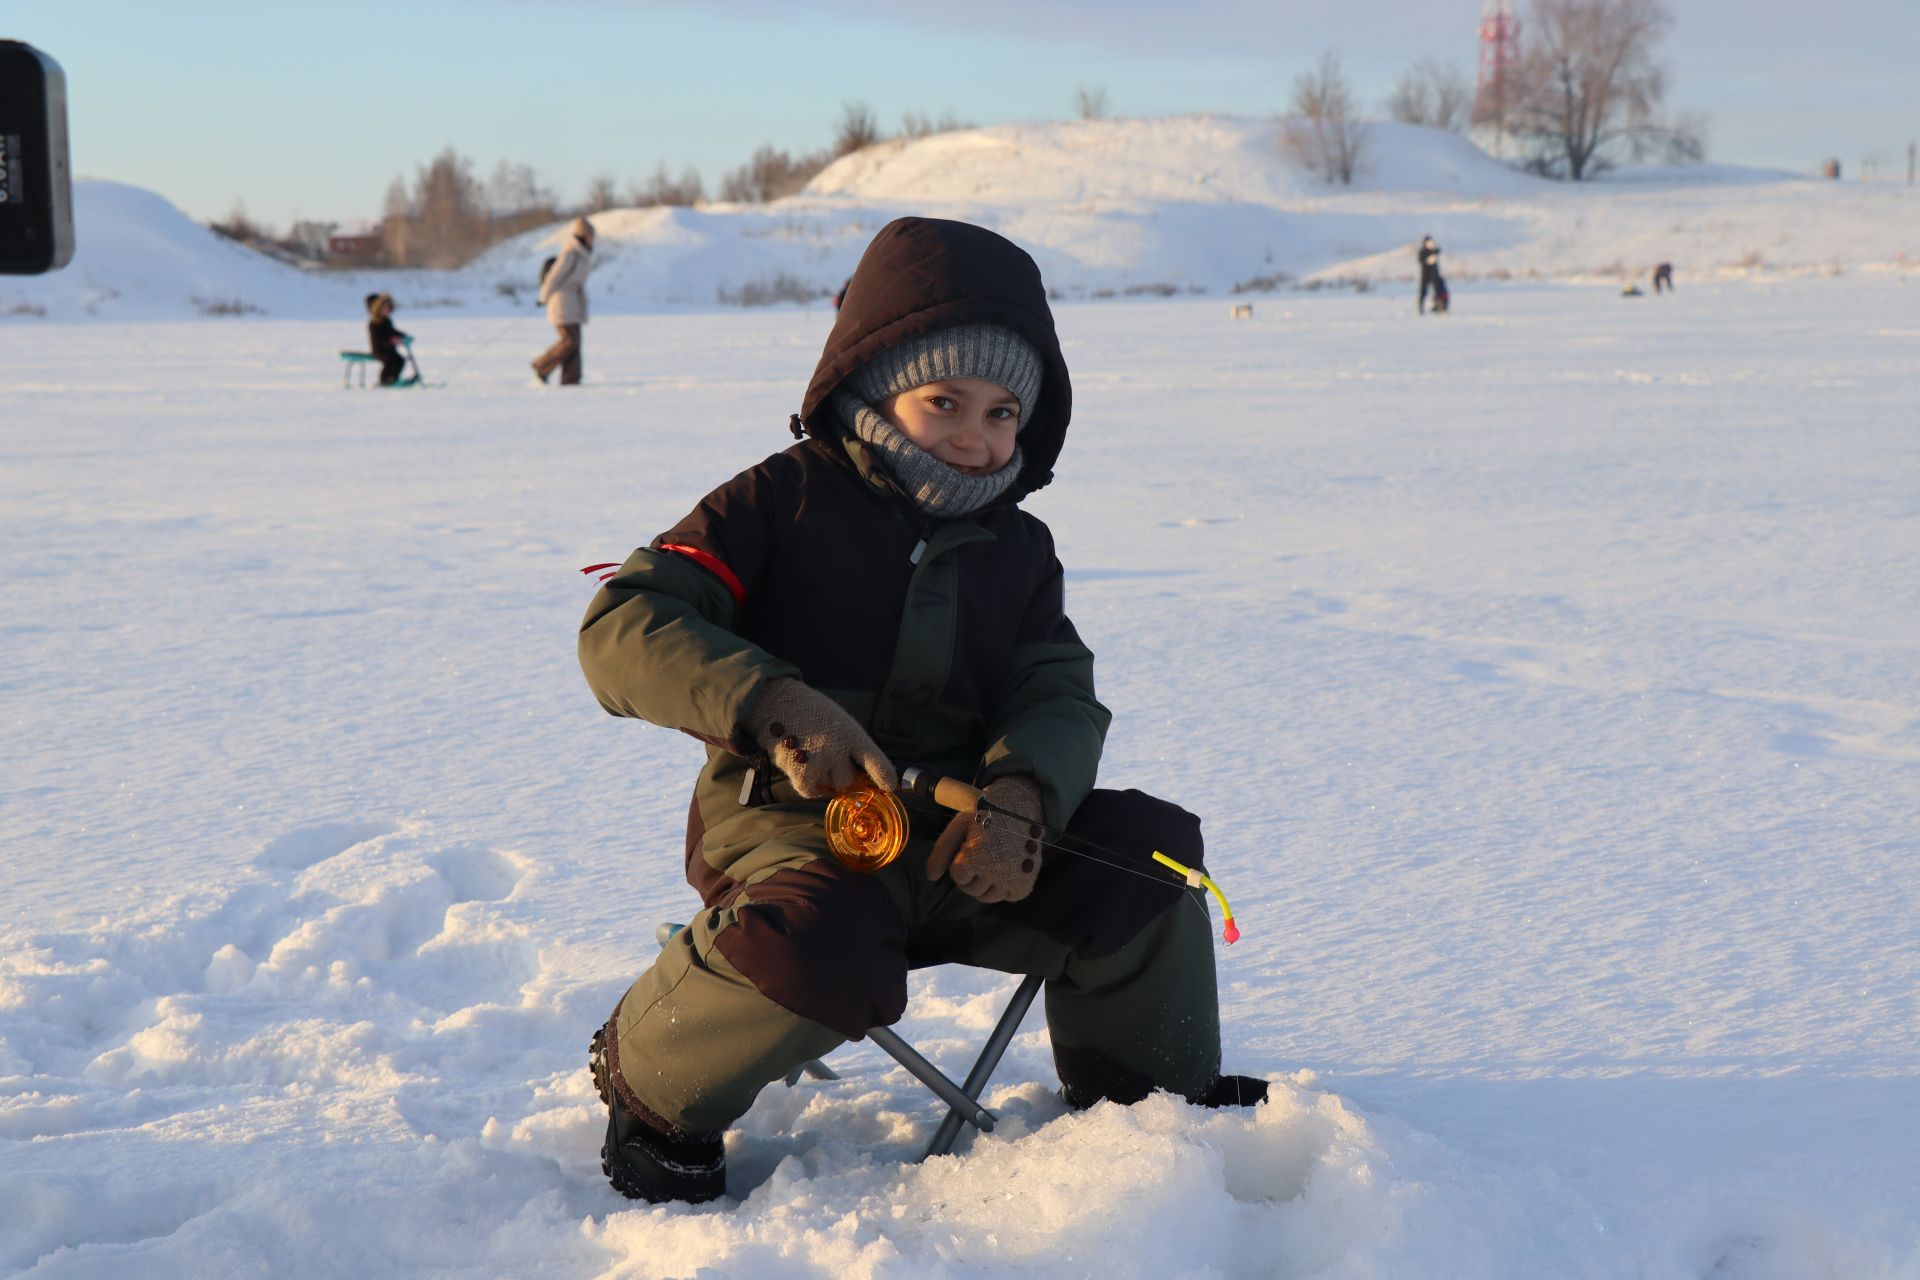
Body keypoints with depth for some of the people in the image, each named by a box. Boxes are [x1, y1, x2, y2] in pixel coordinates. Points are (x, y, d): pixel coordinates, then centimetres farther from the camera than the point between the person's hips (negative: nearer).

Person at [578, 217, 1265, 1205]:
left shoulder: (1016, 548, 13)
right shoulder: (782, 502, -4)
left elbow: (1060, 698, 2)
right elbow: (623, 627, -13)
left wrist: (1019, 798, -23)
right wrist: (778, 706, -29)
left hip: (956, 836, 5)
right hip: (789, 817, -5)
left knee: (1146, 851, -11)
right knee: (825, 952, -38)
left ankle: (1152, 1094, 16)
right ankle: (652, 1092, -6)